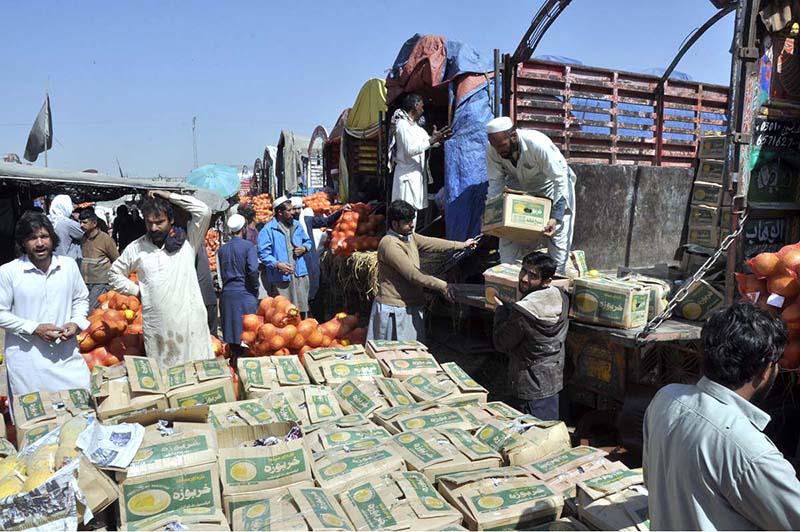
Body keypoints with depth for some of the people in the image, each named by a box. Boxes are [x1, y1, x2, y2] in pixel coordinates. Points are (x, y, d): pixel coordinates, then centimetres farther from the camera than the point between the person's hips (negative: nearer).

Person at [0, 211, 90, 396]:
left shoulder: (69, 265, 2)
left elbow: (81, 299, 13)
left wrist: (76, 322, -4)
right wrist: (34, 328, -15)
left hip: (66, 354, 3)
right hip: (27, 361, -2)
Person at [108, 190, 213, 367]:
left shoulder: (186, 240, 1)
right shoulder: (136, 247, 8)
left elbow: (204, 212, -11)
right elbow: (115, 273, 22)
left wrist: (170, 196, -6)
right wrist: (136, 290, 8)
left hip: (190, 322, -2)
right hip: (156, 326, 2)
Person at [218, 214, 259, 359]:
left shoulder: (222, 249, 8)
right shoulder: (248, 246, -8)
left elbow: (221, 273, 9)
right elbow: (253, 270, -17)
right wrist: (255, 288, -4)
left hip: (227, 293, 5)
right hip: (245, 293, -5)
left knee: (232, 330, 10)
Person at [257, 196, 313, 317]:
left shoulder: (297, 225, 13)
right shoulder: (268, 230, -6)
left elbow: (307, 241, 26)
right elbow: (263, 253, -11)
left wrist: (304, 248, 3)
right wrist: (277, 264, -24)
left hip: (299, 275, 5)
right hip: (280, 278, -5)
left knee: (301, 310, 10)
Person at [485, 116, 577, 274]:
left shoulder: (538, 144, -37)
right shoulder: (492, 149, -24)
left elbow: (560, 180, -34)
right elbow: (496, 182, -13)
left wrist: (556, 217, -41)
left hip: (551, 184, -4)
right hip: (520, 187, 4)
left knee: (558, 234, -8)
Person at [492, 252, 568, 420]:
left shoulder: (522, 312, -29)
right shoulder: (562, 298, -6)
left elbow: (501, 344, -13)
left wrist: (501, 308, -3)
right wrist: (510, 307, 14)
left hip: (531, 387, -8)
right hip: (554, 379, 8)